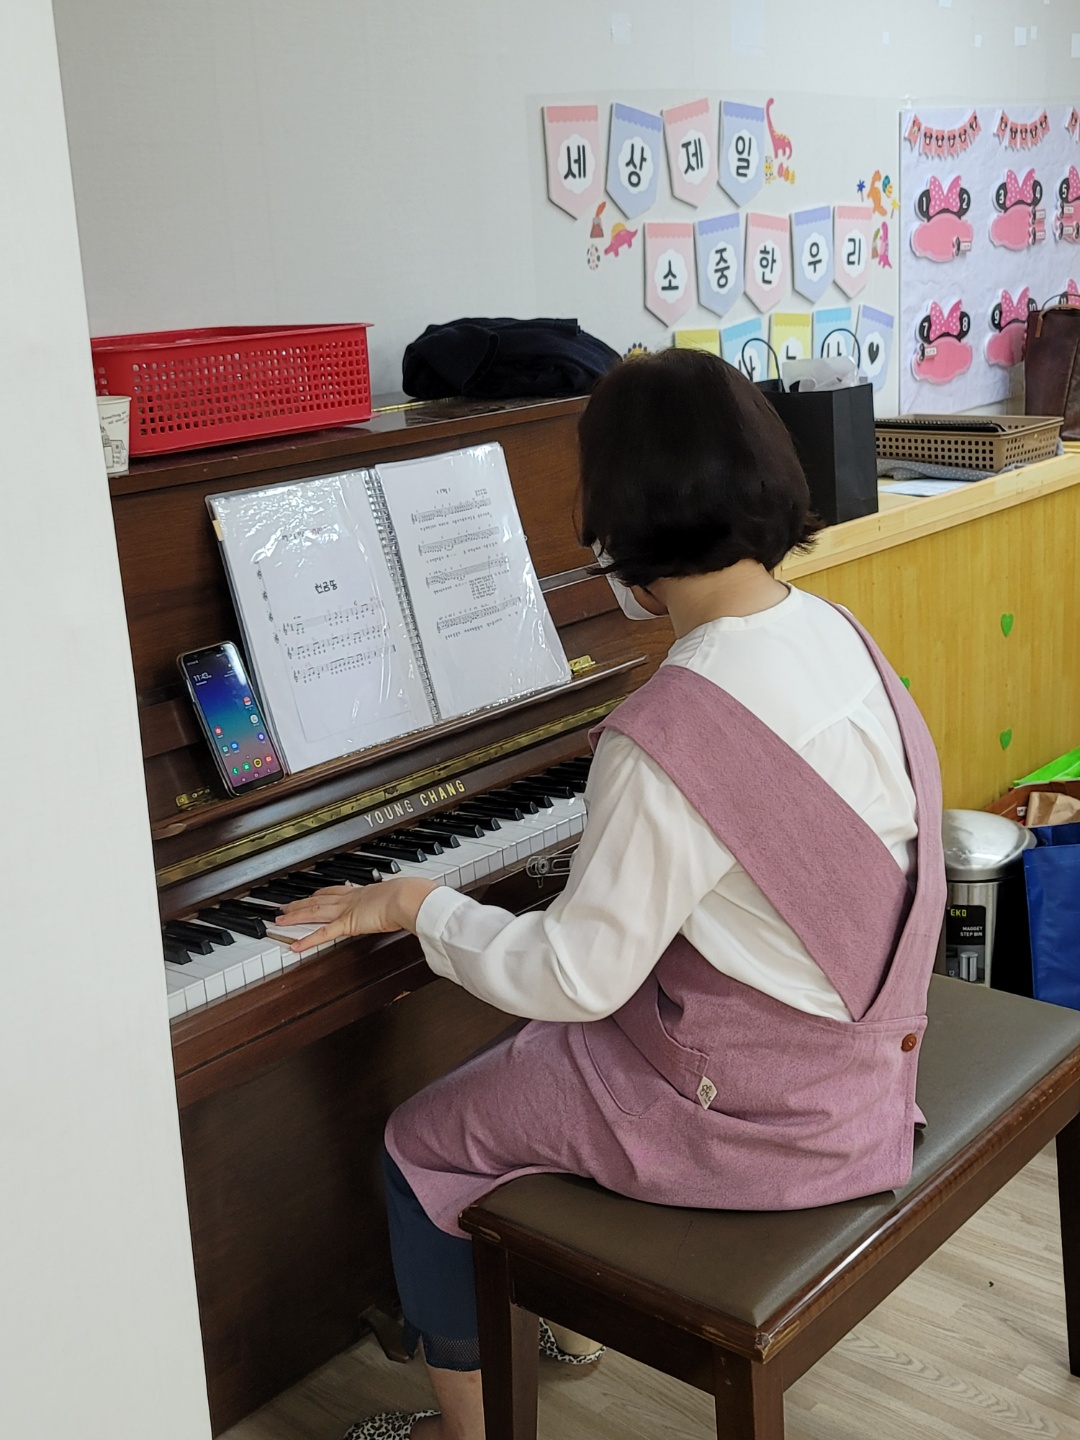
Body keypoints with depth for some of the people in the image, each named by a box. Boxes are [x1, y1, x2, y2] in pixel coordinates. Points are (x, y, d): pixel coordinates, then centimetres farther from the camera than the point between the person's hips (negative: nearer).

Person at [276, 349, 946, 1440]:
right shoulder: (834, 633, -5)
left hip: (757, 1107, -8)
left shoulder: (670, 732, -30)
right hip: (846, 1043, 8)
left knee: (422, 1143, 8)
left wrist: (421, 907, -8)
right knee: (519, 1055, 27)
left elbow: (577, 977, -22)